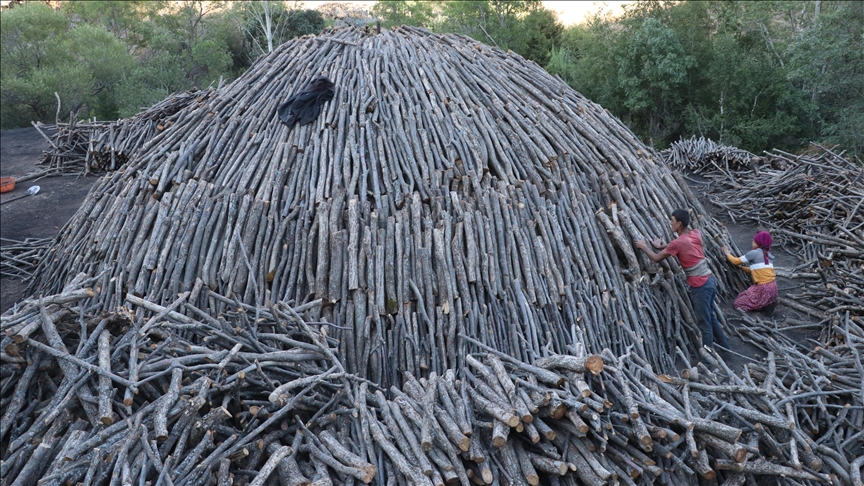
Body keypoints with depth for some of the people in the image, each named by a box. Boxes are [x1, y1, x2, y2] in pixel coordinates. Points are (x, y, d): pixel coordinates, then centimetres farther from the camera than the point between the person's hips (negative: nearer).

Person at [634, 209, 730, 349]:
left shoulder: (678, 243, -17)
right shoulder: (696, 233, 3)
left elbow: (656, 258, -5)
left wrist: (644, 247, 9)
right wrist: (661, 246, 21)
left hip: (700, 285, -8)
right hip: (710, 280, 8)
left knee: (704, 323, 3)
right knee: (710, 316, 24)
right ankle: (724, 346, 36)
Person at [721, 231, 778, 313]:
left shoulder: (754, 253, -10)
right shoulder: (768, 255, 13)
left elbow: (736, 261, -1)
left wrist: (727, 253, 16)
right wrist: (742, 267, 23)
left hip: (763, 289, -8)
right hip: (773, 287, 8)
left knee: (738, 303, 7)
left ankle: (765, 305, -6)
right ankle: (768, 302, 7)